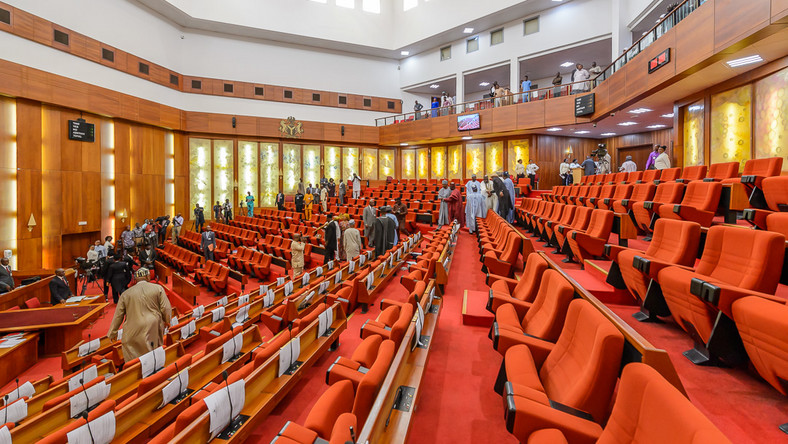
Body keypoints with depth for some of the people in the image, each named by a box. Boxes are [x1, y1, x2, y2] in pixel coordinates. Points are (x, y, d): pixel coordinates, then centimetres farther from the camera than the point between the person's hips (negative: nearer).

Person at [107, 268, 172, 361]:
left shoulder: (126, 294, 6)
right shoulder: (158, 288, 0)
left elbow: (118, 315, 10)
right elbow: (166, 308, -2)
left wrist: (113, 333, 23)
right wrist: (167, 321, 16)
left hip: (133, 333, 1)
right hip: (153, 329, -1)